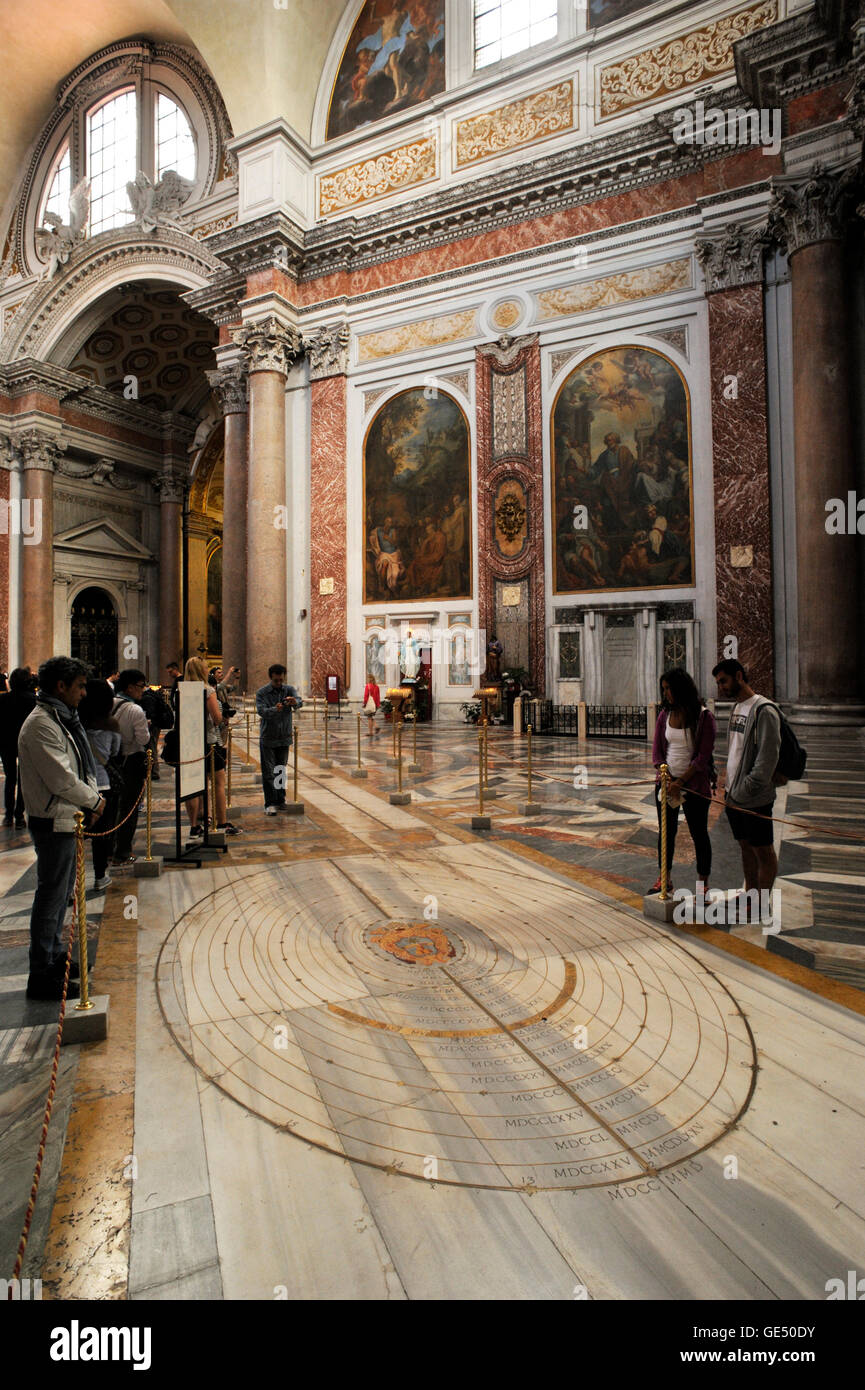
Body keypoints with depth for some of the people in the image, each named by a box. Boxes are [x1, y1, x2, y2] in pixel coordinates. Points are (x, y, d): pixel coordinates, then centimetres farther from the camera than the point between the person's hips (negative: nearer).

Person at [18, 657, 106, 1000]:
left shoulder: (63, 719, 12)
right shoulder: (40, 724, -19)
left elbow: (80, 767, 15)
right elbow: (61, 779, -23)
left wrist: (92, 797, 0)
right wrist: (94, 801, -10)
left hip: (68, 820, 10)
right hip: (53, 824, -10)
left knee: (61, 893, 20)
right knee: (51, 896, -1)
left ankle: (55, 956, 35)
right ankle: (42, 977, 11)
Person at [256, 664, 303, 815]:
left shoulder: (289, 690, 2)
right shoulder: (262, 693, -5)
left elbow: (299, 701, -18)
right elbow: (261, 711, -20)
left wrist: (294, 702, -43)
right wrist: (275, 709, -40)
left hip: (284, 737, 3)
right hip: (267, 738, -3)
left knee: (281, 770, 12)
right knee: (268, 772, -4)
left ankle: (280, 800, 23)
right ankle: (270, 804, -1)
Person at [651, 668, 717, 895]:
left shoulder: (703, 717, -10)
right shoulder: (665, 714, 4)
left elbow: (703, 757, -13)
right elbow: (656, 749, 5)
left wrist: (680, 782, -16)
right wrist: (664, 776, -8)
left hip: (694, 783, -5)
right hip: (666, 781, 5)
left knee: (699, 834, 6)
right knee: (666, 831, 12)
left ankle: (703, 883, 20)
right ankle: (664, 879, 26)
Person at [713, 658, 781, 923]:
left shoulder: (764, 710, -15)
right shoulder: (737, 707, 12)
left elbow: (768, 758, -19)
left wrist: (743, 791, -18)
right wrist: (730, 785, 12)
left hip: (754, 799, -8)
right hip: (735, 796, 8)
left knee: (763, 851, 5)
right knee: (746, 847, 17)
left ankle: (762, 904, 15)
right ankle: (750, 894, 29)